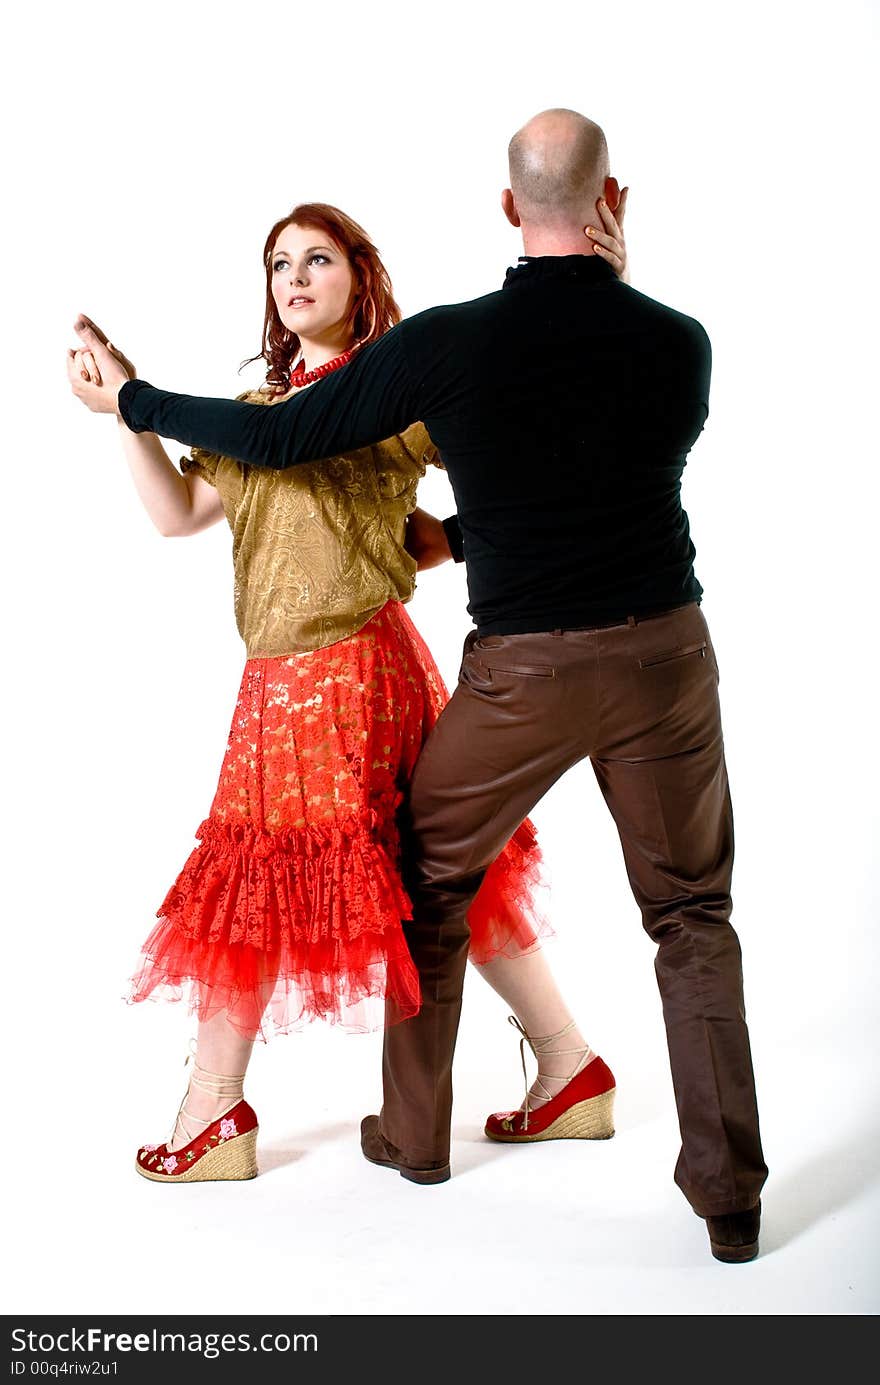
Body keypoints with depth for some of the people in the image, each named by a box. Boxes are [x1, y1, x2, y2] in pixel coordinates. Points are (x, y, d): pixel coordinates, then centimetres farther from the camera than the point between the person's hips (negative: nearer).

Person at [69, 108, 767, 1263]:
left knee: (430, 881, 20)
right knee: (692, 916, 13)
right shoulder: (680, 343, -2)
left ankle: (414, 1131, 33)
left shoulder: (446, 343, -10)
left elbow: (280, 439, -4)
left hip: (525, 670, -1)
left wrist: (131, 401, 13)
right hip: (666, 651, 2)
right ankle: (729, 1193, 13)